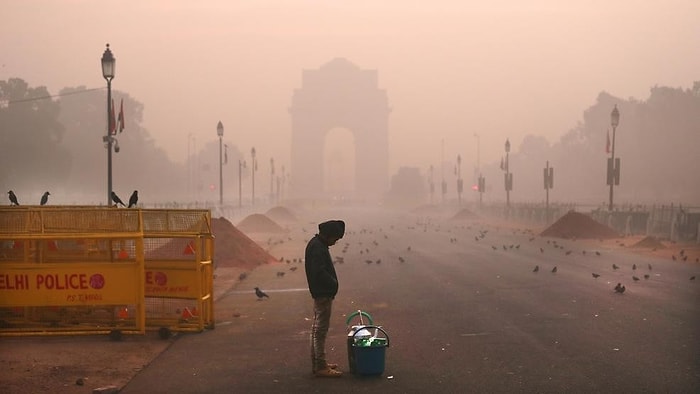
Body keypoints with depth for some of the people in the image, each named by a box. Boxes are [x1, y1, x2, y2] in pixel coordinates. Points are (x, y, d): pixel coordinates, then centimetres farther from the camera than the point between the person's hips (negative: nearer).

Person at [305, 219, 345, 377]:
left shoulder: (316, 244, 13)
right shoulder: (317, 248, -19)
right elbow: (320, 272, -26)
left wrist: (332, 284, 10)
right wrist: (333, 284, -14)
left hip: (320, 293, 11)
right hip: (324, 293, -11)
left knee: (317, 329, 15)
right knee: (321, 330, -7)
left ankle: (317, 363, 24)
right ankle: (321, 367, -3)